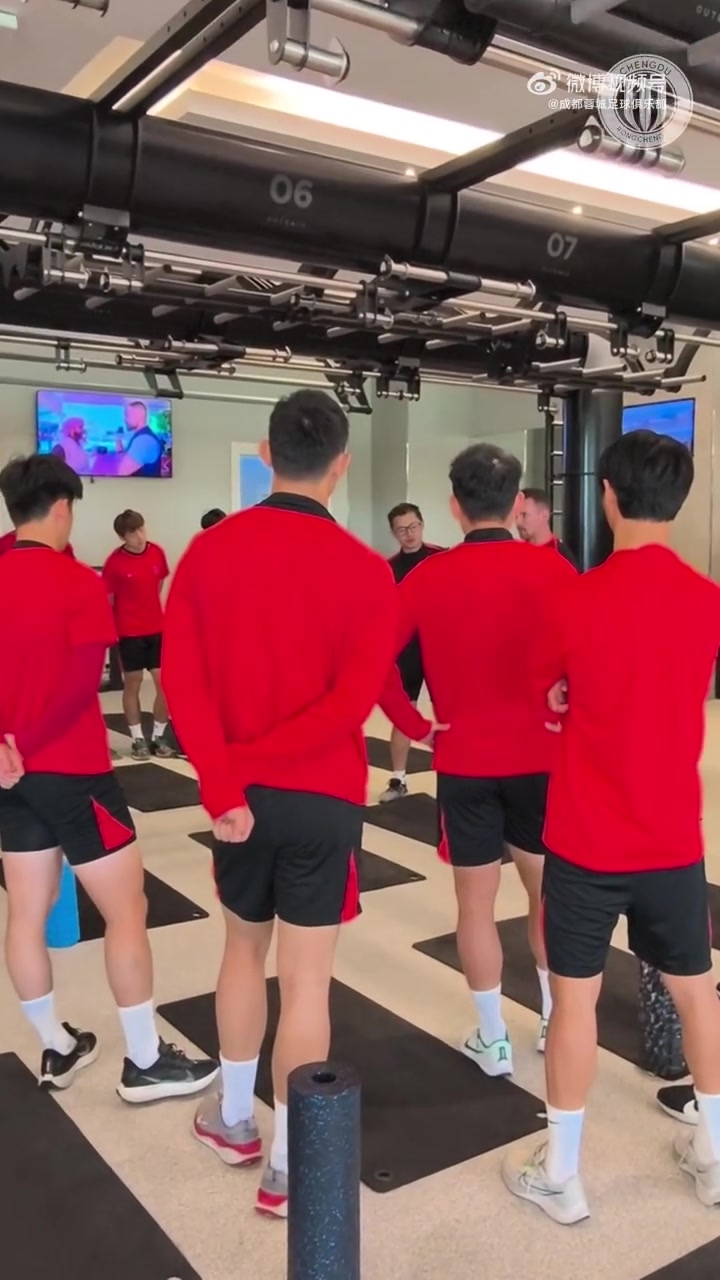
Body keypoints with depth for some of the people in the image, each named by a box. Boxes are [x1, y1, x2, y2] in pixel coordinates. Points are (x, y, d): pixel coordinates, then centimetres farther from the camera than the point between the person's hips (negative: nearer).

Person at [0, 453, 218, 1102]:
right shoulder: (78, 582, -14)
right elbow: (80, 685, -21)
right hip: (72, 772, -7)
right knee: (128, 909, 3)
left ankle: (58, 1049, 29)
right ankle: (145, 1062, 12)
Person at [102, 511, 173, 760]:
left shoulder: (157, 553, -1)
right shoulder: (115, 562, -12)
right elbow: (107, 599, -4)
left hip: (157, 629, 4)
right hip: (129, 632, -4)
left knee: (166, 683, 1)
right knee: (132, 684, 6)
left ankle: (158, 737, 16)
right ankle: (138, 740, 17)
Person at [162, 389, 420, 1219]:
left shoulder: (209, 550, -2)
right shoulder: (364, 570, -10)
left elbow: (182, 675, -10)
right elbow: (354, 698, -18)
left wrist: (222, 779, -14)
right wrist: (253, 756, -14)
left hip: (237, 795, 4)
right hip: (322, 795, -3)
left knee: (243, 948, 23)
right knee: (305, 978, 7)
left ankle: (233, 1119, 40)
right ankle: (288, 1169, 19)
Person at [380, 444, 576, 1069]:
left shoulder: (428, 576, -6)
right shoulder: (554, 571, -8)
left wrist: (415, 724, -3)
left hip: (465, 762, 0)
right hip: (541, 758, 1)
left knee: (476, 902, 12)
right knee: (547, 890, 20)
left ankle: (493, 1040, 23)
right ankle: (555, 1018, 33)